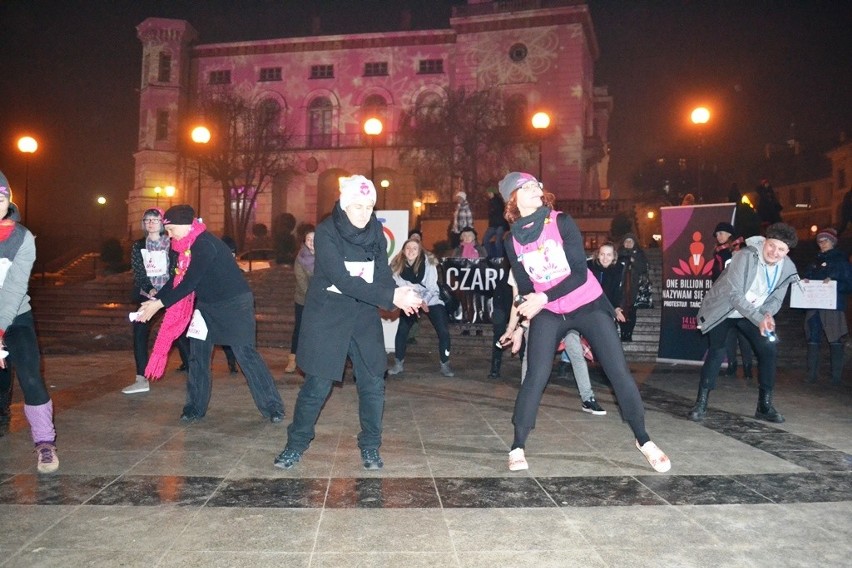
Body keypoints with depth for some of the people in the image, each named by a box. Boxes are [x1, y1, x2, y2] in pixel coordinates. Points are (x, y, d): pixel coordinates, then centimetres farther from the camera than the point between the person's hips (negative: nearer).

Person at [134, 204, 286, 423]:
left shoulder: (204, 245, -22)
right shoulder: (188, 246, 7)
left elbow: (189, 283, -25)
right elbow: (177, 279, 11)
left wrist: (159, 304, -20)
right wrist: (155, 299, 2)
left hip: (234, 304, -9)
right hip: (208, 305, 9)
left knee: (246, 354, -9)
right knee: (198, 354, 6)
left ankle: (273, 408, -2)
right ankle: (195, 408, 16)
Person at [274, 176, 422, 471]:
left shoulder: (375, 231, 1)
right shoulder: (326, 232, -14)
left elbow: (383, 275, -3)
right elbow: (343, 280, -24)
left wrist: (399, 294, -27)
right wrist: (392, 298, -31)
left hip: (364, 316, 4)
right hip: (327, 316, -4)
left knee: (373, 384, 3)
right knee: (317, 385, 1)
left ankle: (370, 446, 20)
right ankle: (296, 444, 21)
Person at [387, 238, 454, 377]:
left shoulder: (428, 262, -19)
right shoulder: (397, 264, -14)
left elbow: (432, 287, -18)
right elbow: (399, 286, -12)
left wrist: (424, 301, -30)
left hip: (431, 300, -2)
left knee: (443, 331, -13)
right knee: (401, 330, -10)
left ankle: (445, 365, 2)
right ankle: (398, 364, 8)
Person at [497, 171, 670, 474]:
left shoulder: (561, 222, -11)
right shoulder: (513, 241, -2)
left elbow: (579, 272, -16)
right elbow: (524, 289, 5)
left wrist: (543, 297, -23)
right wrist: (519, 323, -9)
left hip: (589, 305, -1)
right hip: (547, 314, 1)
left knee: (619, 371, -4)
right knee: (536, 377, -12)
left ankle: (643, 439, 13)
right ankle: (517, 447, -2)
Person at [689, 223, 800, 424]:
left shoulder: (787, 268, -9)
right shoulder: (745, 257, -28)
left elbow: (776, 298, 0)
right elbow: (734, 294, -32)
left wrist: (767, 314, -23)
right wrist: (759, 319, -38)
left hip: (752, 314, 6)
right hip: (723, 309, -6)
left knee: (769, 350, -4)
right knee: (716, 353, -16)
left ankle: (765, 405, 11)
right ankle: (700, 404, -6)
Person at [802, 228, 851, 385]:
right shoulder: (815, 261, 19)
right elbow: (807, 277, 23)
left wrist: (833, 282, -16)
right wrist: (805, 282, 0)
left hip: (833, 306, -4)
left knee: (835, 341, -5)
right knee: (813, 340, 1)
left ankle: (836, 376, -2)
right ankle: (812, 375, 3)